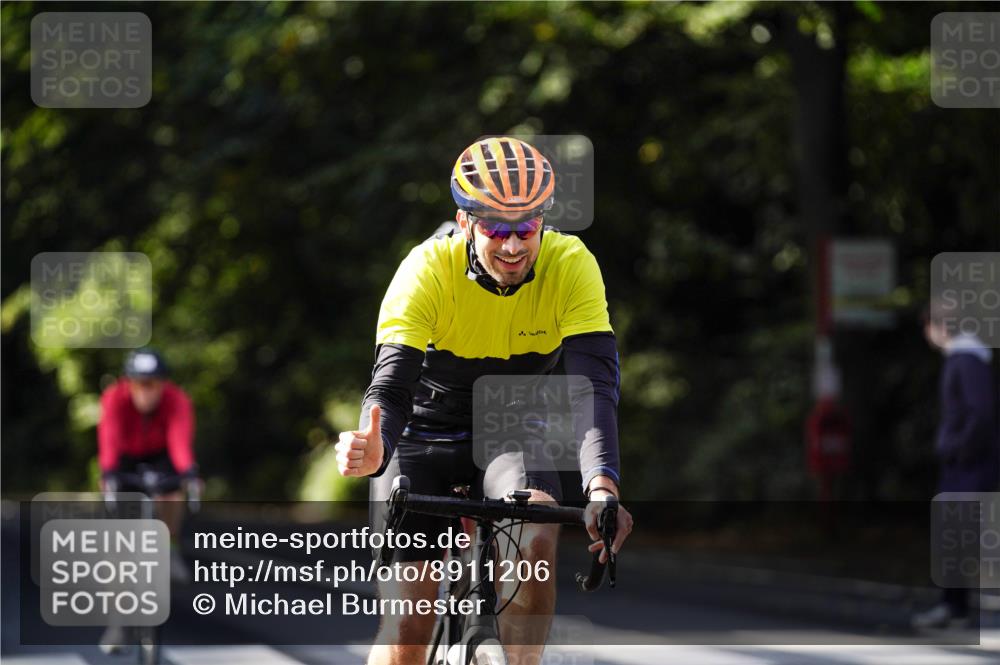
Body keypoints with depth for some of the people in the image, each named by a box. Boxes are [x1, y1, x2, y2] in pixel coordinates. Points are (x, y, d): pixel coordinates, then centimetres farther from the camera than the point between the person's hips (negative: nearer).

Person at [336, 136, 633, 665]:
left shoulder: (571, 265, -22)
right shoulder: (428, 269, -25)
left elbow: (595, 384, -31)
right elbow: (391, 386, -33)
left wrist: (602, 486, -50)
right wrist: (373, 452, -57)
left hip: (510, 436, 1)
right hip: (425, 438, -1)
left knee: (535, 536, -33)